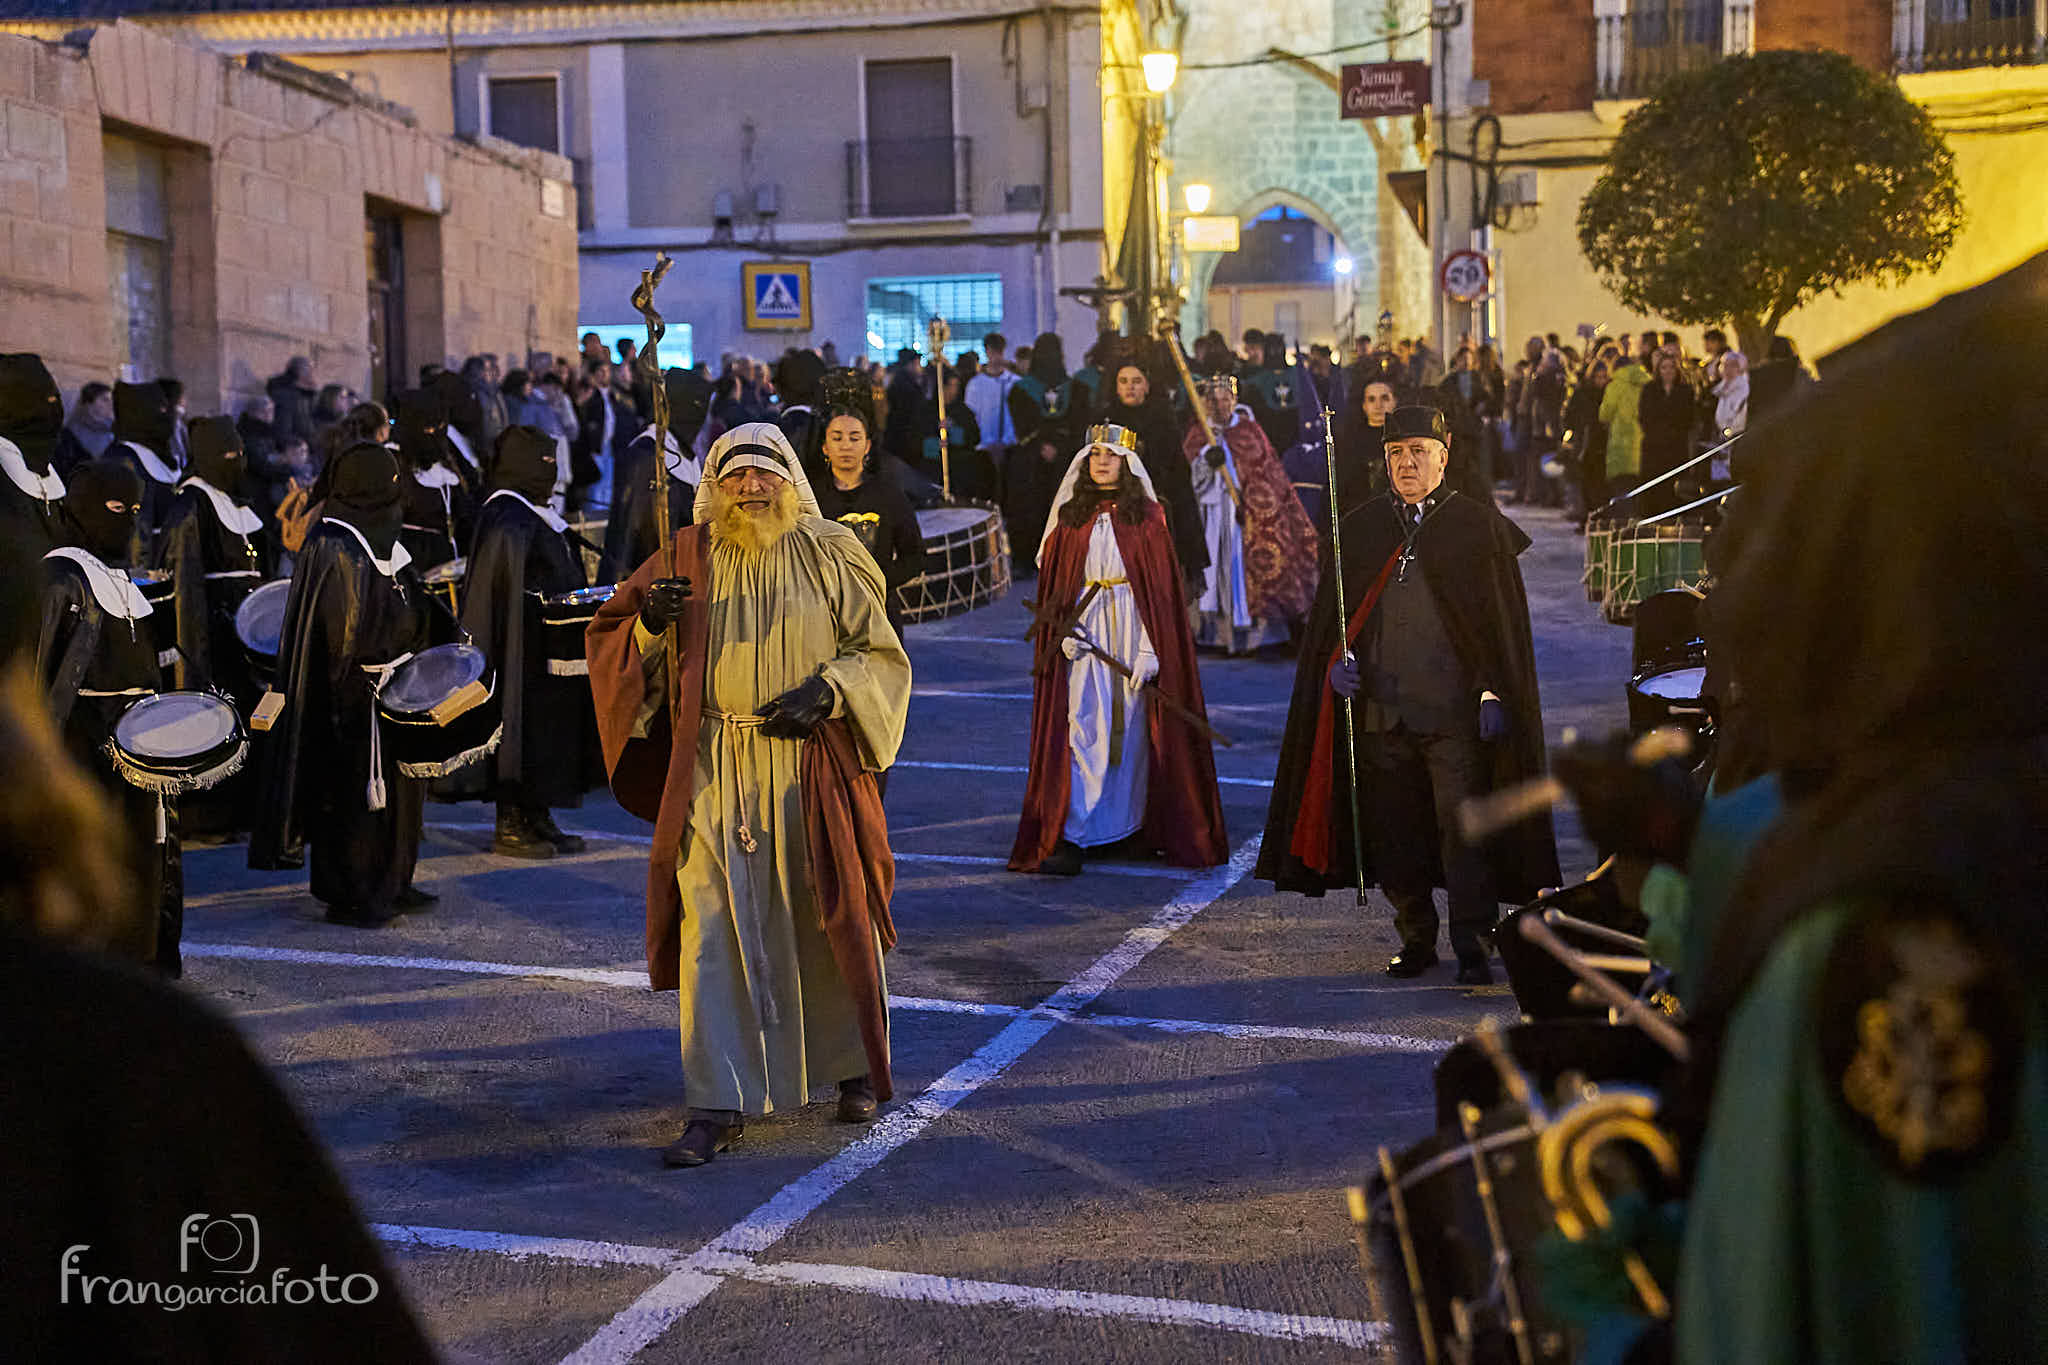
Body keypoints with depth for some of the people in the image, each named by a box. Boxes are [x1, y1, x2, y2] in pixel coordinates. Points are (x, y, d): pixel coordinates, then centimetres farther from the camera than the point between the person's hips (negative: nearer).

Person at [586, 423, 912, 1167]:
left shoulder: (830, 554, 3)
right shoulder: (689, 558, 6)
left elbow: (879, 653, 4)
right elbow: (613, 643, 9)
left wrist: (826, 691, -15)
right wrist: (651, 623, -14)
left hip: (813, 770, 0)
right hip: (716, 773, 1)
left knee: (831, 920, 10)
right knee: (713, 934, -5)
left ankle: (855, 1065, 33)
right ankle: (719, 1104, 0)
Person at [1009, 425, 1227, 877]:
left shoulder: (1147, 515, 4)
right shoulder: (1070, 516, 10)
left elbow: (1160, 586, -2)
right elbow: (1052, 580, 10)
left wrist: (1150, 647, -12)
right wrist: (1063, 629, -7)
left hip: (1134, 625, -1)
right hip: (1083, 629, 1)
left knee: (1132, 724, 1)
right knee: (1081, 726, -7)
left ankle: (1139, 824, 12)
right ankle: (1070, 839, -12)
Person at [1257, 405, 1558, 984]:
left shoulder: (1479, 525, 2)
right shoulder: (1361, 529, 12)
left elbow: (1503, 620, 0)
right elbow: (1330, 614, 17)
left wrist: (1493, 692, -9)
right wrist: (1335, 664, -1)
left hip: (1454, 712, -4)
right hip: (1381, 710, 4)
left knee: (1462, 827, -7)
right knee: (1394, 831, 8)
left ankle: (1471, 946, 2)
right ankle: (1416, 938, 22)